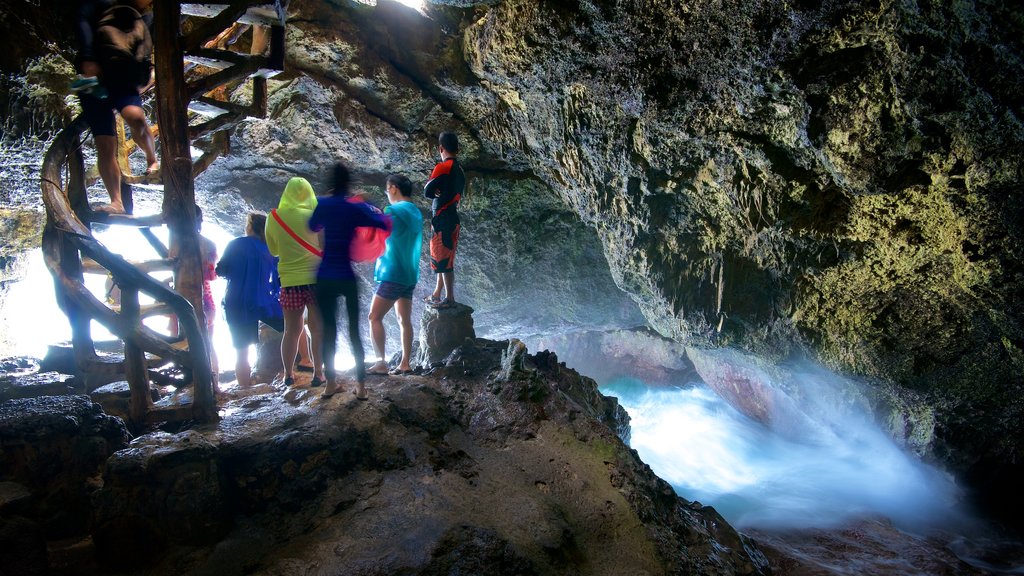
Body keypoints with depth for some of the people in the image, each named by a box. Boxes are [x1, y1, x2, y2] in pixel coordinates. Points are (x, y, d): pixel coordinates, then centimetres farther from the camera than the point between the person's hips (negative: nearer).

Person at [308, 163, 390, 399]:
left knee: (329, 329, 9)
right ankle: (361, 384, 3)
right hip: (347, 277, -2)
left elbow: (313, 226, 21)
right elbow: (386, 224, -8)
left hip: (325, 278, 2)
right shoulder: (356, 207, -4)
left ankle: (330, 382, 12)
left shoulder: (322, 205, 3)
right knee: (354, 329, 5)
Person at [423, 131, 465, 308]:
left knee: (443, 259, -2)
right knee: (443, 258, 16)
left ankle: (449, 298, 4)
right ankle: (437, 294, 27)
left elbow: (427, 191, -13)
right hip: (452, 217, 9)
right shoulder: (460, 169, 10)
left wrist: (435, 192, 7)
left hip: (442, 219, -9)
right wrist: (440, 193, -1)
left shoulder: (443, 167, -15)